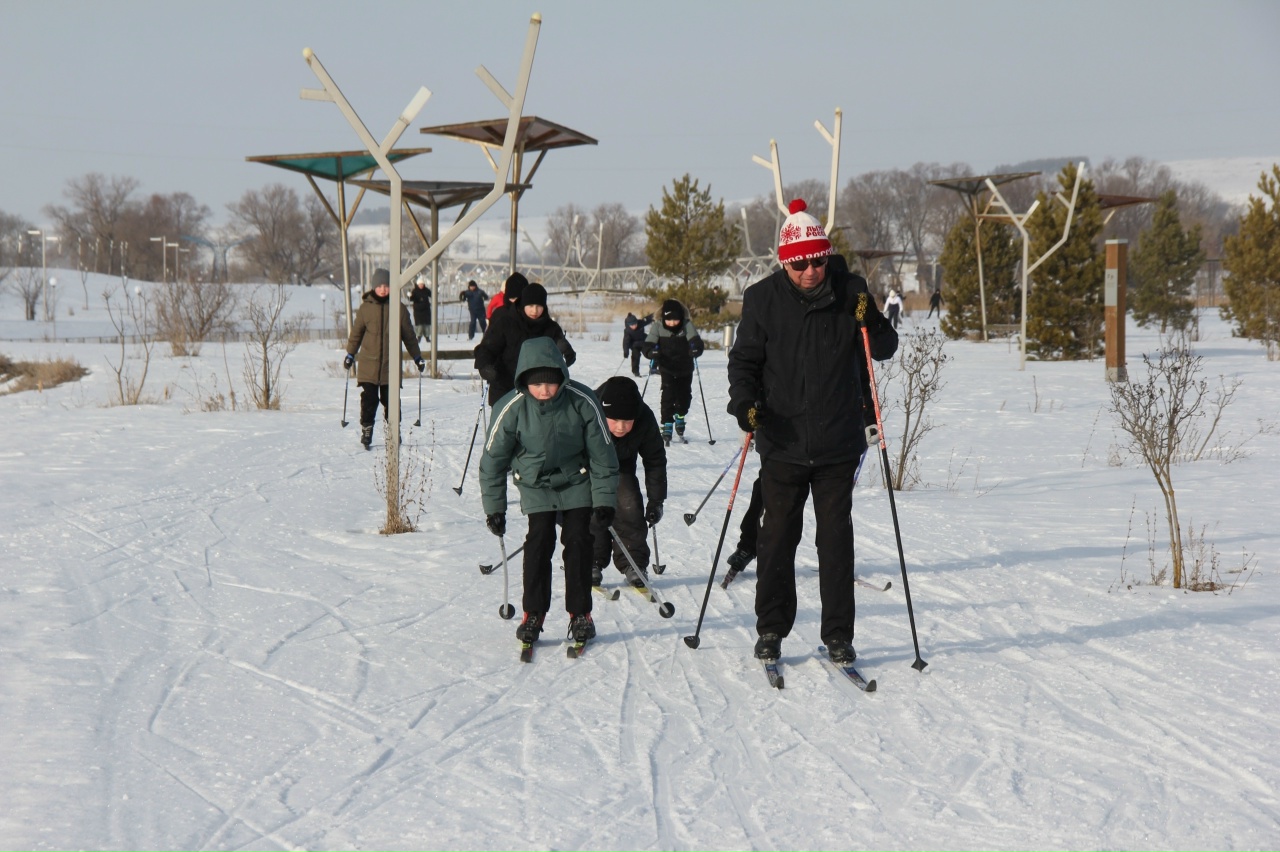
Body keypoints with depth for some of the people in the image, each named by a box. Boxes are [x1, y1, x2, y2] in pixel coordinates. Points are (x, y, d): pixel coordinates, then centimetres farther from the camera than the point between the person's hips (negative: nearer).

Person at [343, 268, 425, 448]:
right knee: (369, 399, -4)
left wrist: (417, 356, 13)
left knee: (390, 399, 6)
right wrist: (350, 354, 5)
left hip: (390, 364, 1)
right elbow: (356, 332, 9)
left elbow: (408, 335, 11)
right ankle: (366, 430, 5)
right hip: (368, 362, -1)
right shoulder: (366, 307, 1)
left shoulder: (399, 308, 3)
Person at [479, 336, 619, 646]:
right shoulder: (511, 408, -24)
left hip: (576, 481, 0)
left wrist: (604, 500, -12)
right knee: (540, 542, -11)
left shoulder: (582, 401, -24)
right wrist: (494, 507, -8)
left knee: (578, 542, -6)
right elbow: (492, 460, -10)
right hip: (536, 484, 0)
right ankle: (533, 614, 1)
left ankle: (580, 614, 6)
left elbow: (602, 453, -12)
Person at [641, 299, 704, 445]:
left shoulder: (687, 326, -13)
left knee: (684, 397, 11)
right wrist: (652, 351, -39)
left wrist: (695, 348, -48)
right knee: (668, 396, -16)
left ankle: (679, 417, 41)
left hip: (685, 369, 2)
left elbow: (695, 340, -24)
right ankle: (667, 427, -10)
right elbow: (648, 345, -15)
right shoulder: (658, 327, -12)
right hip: (667, 369, -2)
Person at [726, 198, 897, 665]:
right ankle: (771, 630, 21)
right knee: (777, 539, 8)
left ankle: (838, 635, 15)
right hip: (782, 445, 0)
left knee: (836, 541, 5)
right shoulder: (762, 298, -2)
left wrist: (872, 324, -14)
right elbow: (745, 358, 3)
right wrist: (744, 401, -14)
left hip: (838, 444, 0)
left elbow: (884, 350, 8)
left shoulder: (850, 291, 0)